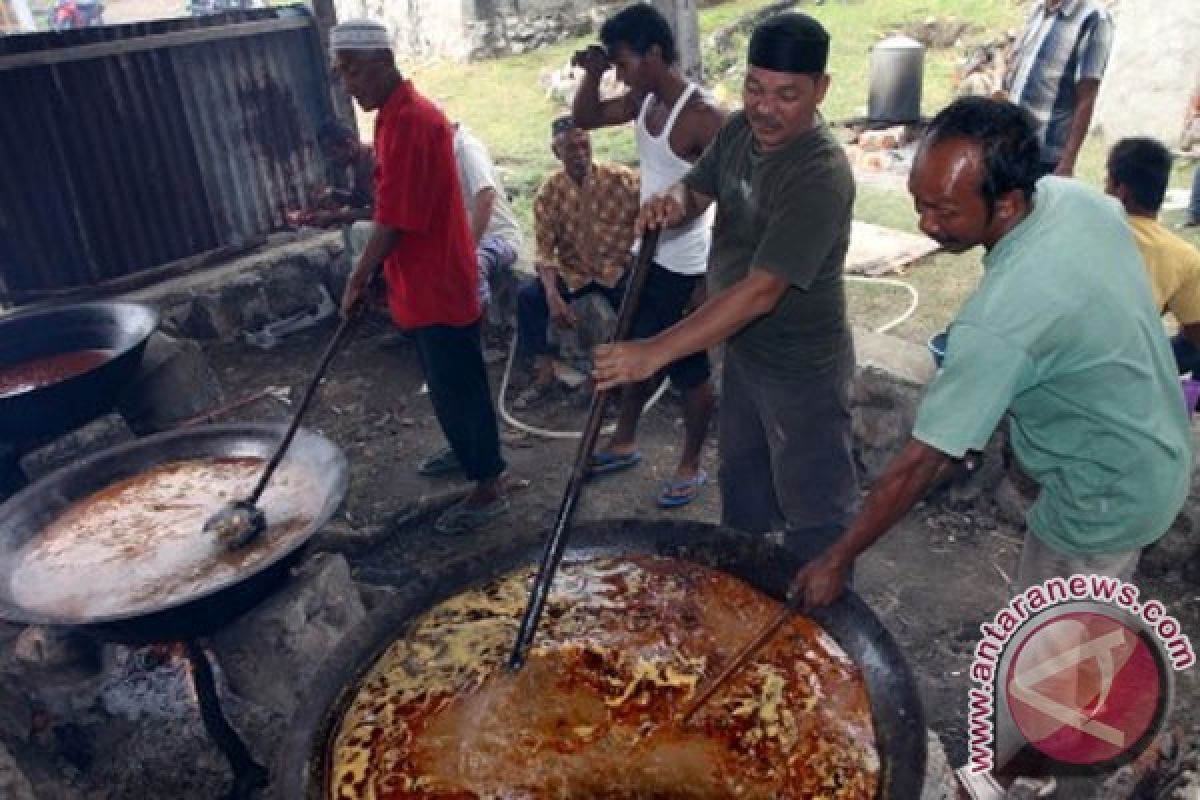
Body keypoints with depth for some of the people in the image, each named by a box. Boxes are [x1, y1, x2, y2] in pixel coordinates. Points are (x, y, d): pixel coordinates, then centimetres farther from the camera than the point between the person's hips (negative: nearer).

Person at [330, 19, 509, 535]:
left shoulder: (411, 121, -21)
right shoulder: (397, 116, 12)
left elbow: (396, 220, -22)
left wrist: (358, 277, -11)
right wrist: (374, 274, 17)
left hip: (438, 285, -10)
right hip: (422, 283, 10)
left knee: (458, 388, 1)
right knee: (447, 386, 20)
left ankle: (489, 489, 14)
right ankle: (469, 457, 37)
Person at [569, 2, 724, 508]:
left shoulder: (703, 116, -22)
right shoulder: (644, 101, 3)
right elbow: (585, 119, 16)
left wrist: (711, 280, -23)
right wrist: (592, 73, -3)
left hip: (686, 269, -8)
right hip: (647, 257, 8)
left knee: (689, 372, 7)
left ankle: (691, 467, 25)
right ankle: (624, 443, 40)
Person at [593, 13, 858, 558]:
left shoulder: (820, 174, -30)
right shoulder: (739, 129, -4)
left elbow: (761, 291, -35)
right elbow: (697, 189, 9)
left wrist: (655, 352, -37)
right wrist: (672, 201, -17)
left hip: (802, 369, -9)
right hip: (743, 348, 9)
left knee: (812, 512, 5)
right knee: (739, 474, 27)